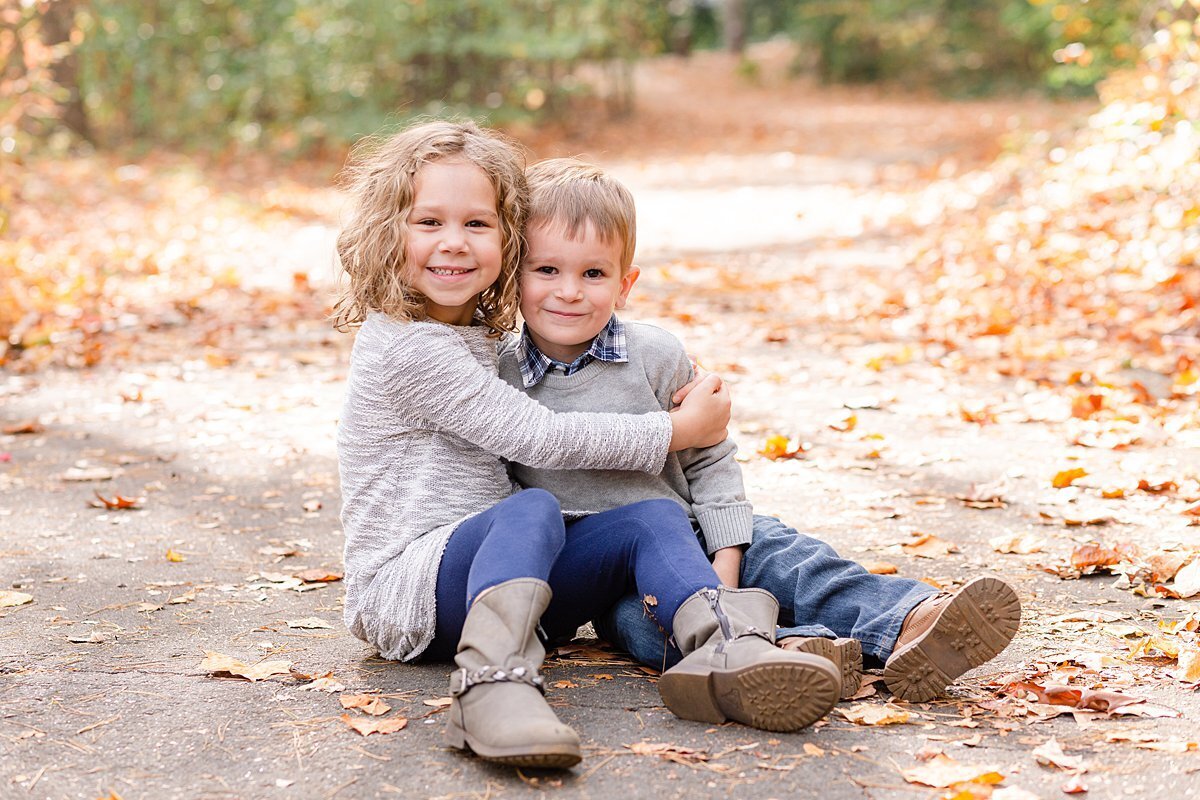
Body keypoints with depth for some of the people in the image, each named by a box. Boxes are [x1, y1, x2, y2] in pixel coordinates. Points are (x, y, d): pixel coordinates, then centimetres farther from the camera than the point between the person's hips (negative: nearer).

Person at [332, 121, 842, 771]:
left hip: (494, 573, 8)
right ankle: (494, 682, -57)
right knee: (532, 509, -36)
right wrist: (679, 429, -8)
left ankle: (723, 653, -39)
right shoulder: (407, 348, -15)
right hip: (401, 588, -8)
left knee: (654, 519, -11)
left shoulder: (475, 336, 16)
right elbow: (541, 438, -17)